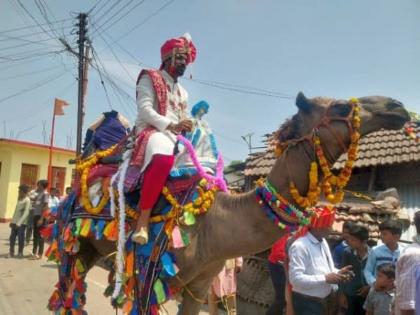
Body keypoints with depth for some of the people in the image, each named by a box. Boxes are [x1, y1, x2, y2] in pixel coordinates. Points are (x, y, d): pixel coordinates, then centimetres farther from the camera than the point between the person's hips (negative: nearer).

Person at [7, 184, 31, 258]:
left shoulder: (27, 200, -10)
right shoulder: (19, 199, 14)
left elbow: (26, 213, -16)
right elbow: (16, 211, 20)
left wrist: (19, 223, -21)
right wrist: (12, 221, 16)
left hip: (22, 223, -7)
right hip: (15, 222, 7)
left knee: (20, 238, -2)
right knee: (12, 237, 7)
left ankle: (20, 253, 8)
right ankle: (11, 252, 17)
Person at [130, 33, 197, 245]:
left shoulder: (182, 92, 28)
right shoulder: (150, 78, 7)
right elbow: (144, 109, -8)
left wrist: (188, 128, 3)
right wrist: (171, 125, -19)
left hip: (175, 138, 8)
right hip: (152, 131, -8)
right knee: (164, 159, -41)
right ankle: (143, 219, -37)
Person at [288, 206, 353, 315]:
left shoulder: (323, 241, 6)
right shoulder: (300, 246, -23)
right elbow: (296, 278, -28)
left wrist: (338, 273, -3)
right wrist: (325, 278, -26)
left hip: (325, 300, 9)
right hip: (307, 303, -9)